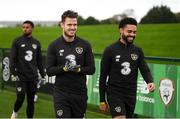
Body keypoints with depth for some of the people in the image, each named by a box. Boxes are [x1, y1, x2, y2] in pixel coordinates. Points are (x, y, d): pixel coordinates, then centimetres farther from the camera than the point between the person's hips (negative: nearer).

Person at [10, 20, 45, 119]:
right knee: (20, 98, -9)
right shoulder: (17, 41, 0)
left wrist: (43, 75, 12)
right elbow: (12, 58, -3)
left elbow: (39, 61, 16)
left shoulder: (36, 43, 10)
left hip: (33, 77, 3)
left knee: (31, 101, 5)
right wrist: (13, 73, -12)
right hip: (20, 76, -3)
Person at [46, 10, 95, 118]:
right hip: (61, 94, -2)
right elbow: (49, 71, -3)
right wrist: (64, 68, -20)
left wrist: (78, 69, -17)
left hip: (80, 93, 2)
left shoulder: (85, 45, 2)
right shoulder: (54, 46, 0)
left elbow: (91, 69, 2)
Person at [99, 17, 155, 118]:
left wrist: (150, 82, -28)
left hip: (131, 94, 4)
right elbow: (103, 77, -1)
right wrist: (102, 100, -2)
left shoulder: (138, 51, 7)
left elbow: (144, 69, -4)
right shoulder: (110, 50, -4)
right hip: (114, 93, -4)